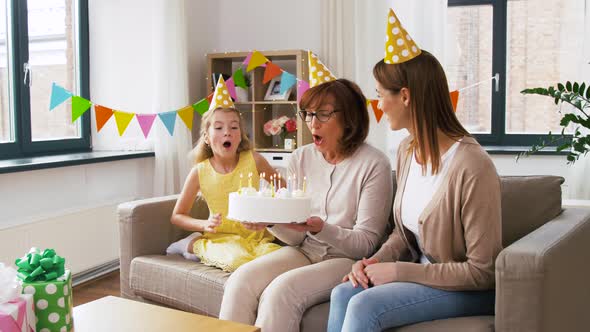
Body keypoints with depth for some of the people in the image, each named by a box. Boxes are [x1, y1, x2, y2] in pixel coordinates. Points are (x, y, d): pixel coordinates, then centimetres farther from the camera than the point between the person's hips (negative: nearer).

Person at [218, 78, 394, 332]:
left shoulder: (374, 164, -10)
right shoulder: (301, 158, 5)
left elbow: (366, 243, -10)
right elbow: (296, 238, 6)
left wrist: (320, 228, -27)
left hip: (348, 259, -5)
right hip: (305, 251, 5)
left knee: (281, 290, -30)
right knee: (241, 280, -21)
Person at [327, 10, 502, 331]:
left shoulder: (472, 166, -24)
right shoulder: (407, 151, 2)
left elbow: (482, 272, -19)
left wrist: (400, 271, -18)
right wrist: (376, 261, -6)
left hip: (469, 291, -7)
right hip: (421, 276, 7)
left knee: (364, 305, -26)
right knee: (342, 294, -17)